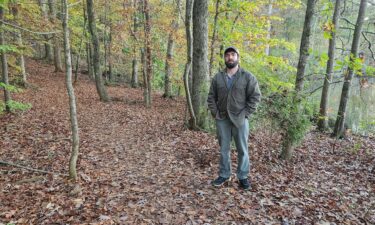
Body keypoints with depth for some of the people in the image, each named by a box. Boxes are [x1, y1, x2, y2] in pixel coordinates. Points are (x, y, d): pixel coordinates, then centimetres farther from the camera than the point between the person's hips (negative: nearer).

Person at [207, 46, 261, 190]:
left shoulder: (248, 77, -2)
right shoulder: (217, 77, 6)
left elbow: (255, 96, -3)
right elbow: (211, 97, 9)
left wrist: (245, 113, -10)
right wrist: (215, 113, -2)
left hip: (240, 119, -2)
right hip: (222, 119, 3)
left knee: (242, 150, 6)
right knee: (223, 149, 11)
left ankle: (243, 177, 20)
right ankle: (224, 175, 24)